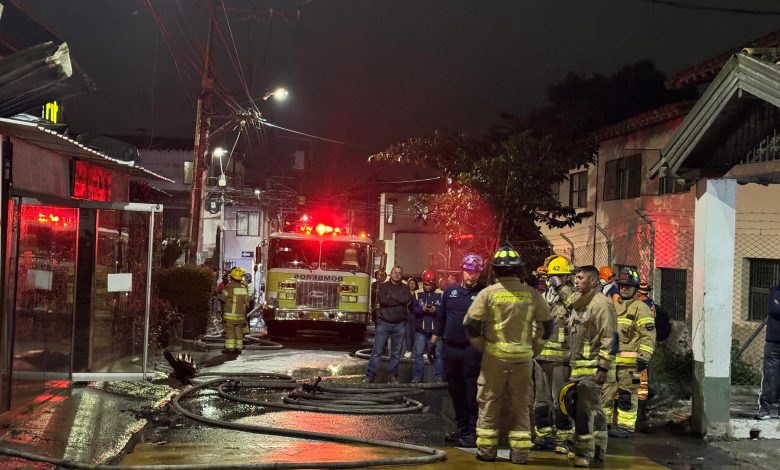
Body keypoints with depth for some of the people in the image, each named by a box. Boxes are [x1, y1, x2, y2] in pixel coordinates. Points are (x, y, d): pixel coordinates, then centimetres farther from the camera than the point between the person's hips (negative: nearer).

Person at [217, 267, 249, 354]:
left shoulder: (229, 287, -13)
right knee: (239, 331, 9)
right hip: (241, 314, 5)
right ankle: (238, 348, 9)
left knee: (229, 330, -1)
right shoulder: (243, 288, 4)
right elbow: (246, 301, 11)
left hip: (230, 314, -5)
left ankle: (230, 348, -3)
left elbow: (222, 297, -1)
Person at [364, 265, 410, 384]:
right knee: (377, 351, -4)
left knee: (396, 352, 6)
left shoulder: (404, 288, 9)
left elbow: (407, 299, -11)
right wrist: (399, 300, -9)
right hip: (384, 323, -2)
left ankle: (392, 376, 13)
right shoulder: (384, 286, 5)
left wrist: (391, 297, -9)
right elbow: (383, 300, -13)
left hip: (399, 324, 2)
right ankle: (370, 376, -3)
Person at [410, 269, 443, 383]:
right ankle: (418, 376, 10)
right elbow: (412, 309, -1)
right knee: (418, 353, 2)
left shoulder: (440, 294, 0)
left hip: (436, 330, -1)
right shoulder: (417, 294, 6)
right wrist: (422, 309, -17)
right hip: (420, 330, 1)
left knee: (438, 354, 3)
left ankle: (438, 377, 10)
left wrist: (435, 310, -21)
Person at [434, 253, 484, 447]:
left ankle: (473, 432, 2)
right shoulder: (450, 291, 11)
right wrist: (433, 342, 13)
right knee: (455, 391, 13)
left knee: (472, 392, -3)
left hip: (472, 350, -5)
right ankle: (461, 428, 24)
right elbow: (441, 317, 16)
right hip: (451, 349, 5)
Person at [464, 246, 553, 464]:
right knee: (521, 405, 11)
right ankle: (520, 451, 13)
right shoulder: (532, 294, -1)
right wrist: (534, 349, 17)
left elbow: (471, 324, -7)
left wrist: (481, 347, 9)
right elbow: (547, 325, 6)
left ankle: (487, 449, 13)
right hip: (523, 357, 2)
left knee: (490, 403, 9)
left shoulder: (488, 293, -7)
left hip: (494, 356, -1)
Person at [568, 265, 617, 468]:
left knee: (585, 409, -11)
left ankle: (585, 452, -6)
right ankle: (597, 449, 23)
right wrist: (573, 365, 24)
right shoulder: (579, 303, 18)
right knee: (594, 410, 15)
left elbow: (610, 338, -17)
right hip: (578, 366, 9)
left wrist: (603, 367, -19)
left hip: (592, 368, -9)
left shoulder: (601, 303, -12)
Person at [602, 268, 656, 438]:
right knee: (606, 392, 10)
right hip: (610, 359, 7)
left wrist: (643, 357, -18)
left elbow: (648, 335, -11)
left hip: (629, 360, -7)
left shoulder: (641, 308, -5)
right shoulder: (613, 307, 18)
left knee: (627, 394, -2)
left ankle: (626, 426, 5)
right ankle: (604, 421, 20)